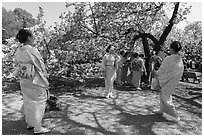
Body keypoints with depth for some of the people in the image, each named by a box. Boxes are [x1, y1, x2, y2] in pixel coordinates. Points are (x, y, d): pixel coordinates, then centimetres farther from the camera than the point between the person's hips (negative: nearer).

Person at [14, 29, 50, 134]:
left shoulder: (19, 50, 1)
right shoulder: (32, 51, -21)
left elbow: (17, 63, 10)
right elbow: (40, 66, -15)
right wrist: (45, 78, -2)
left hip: (23, 81, 8)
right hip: (34, 81, -7)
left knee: (28, 101, 20)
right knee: (38, 102, 7)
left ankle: (30, 123, 37)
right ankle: (37, 127, 16)